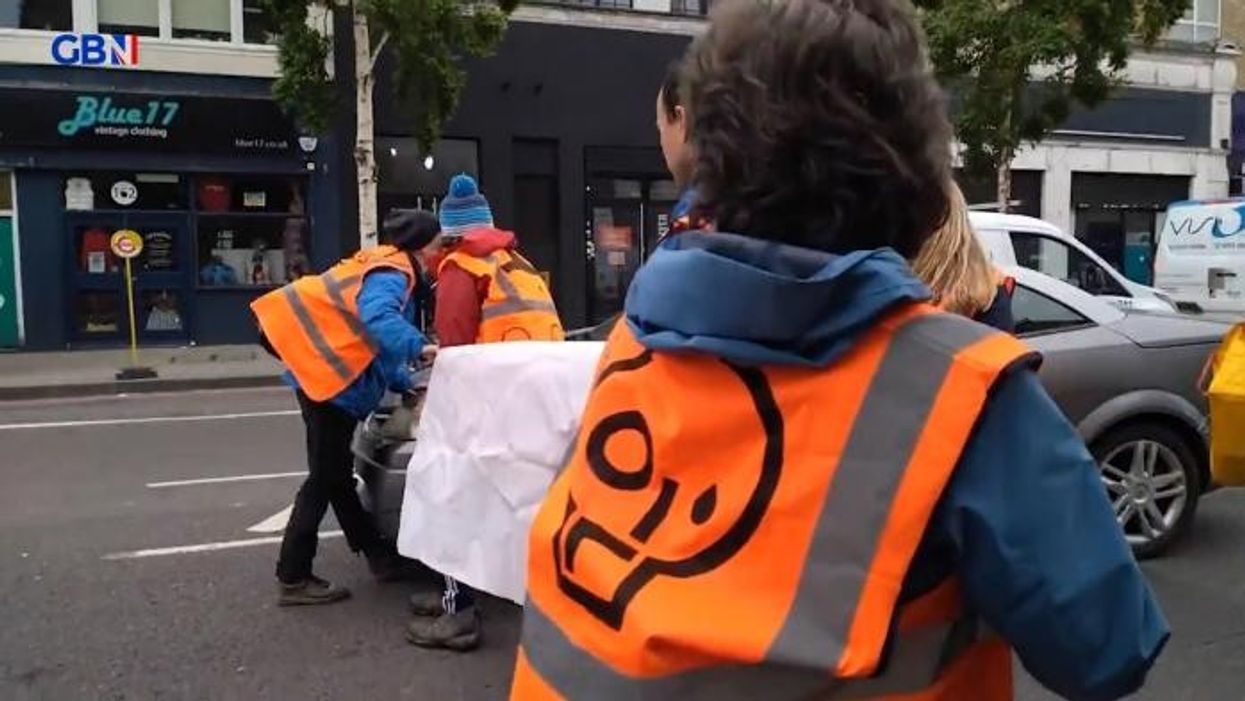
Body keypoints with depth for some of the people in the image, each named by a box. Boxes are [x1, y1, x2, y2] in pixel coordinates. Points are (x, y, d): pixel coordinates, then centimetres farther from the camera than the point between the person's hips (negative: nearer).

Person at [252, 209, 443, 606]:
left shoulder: (389, 270, 16)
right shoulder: (390, 275, -14)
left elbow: (379, 345, 17)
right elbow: (378, 318, -38)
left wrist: (406, 386, 9)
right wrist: (420, 347, -44)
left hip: (332, 375, 10)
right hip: (327, 377, -10)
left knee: (334, 475, 14)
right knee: (326, 478, -4)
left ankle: (380, 557, 26)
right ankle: (293, 579, 4)